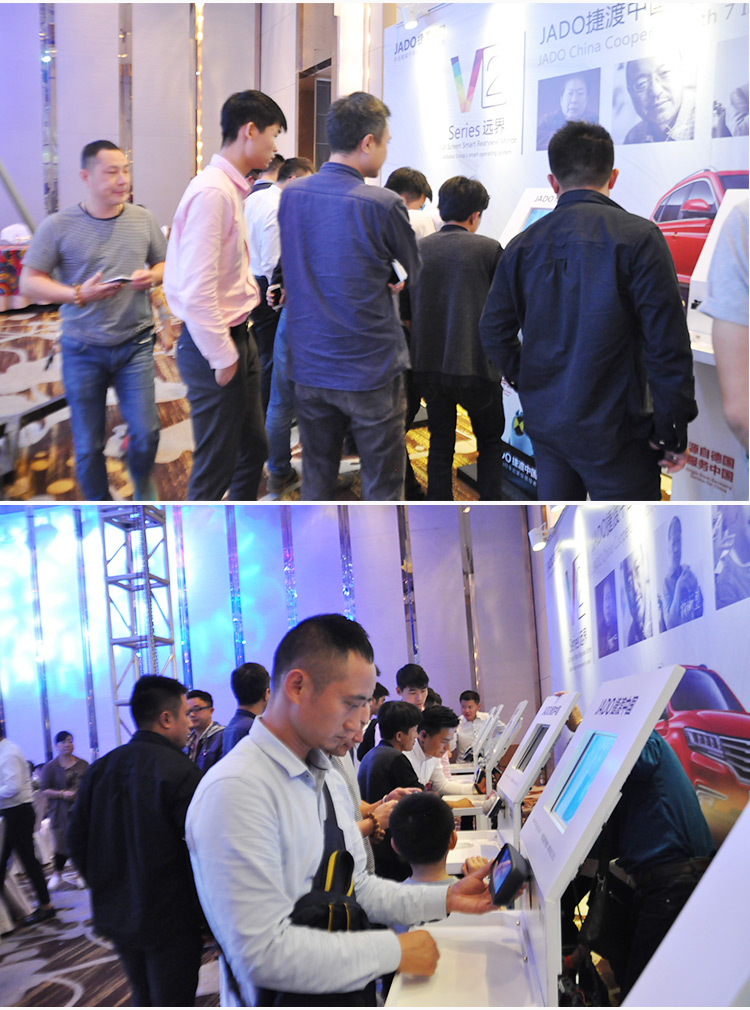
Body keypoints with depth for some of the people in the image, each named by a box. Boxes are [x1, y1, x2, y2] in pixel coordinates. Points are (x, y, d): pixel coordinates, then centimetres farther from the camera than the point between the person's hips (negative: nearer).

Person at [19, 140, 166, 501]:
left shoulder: (142, 219, 3)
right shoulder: (58, 226, -6)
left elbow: (164, 264, 15)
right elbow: (29, 283, -6)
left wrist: (152, 277, -9)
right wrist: (79, 294, -20)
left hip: (134, 343, 2)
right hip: (83, 349, -2)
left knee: (145, 432, -4)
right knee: (88, 445, 6)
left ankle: (143, 485, 30)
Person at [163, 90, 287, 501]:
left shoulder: (230, 188, 10)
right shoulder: (212, 192, -21)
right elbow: (196, 290, -25)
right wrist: (222, 357, -19)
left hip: (235, 338, 10)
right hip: (216, 347, -10)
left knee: (252, 450, 22)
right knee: (215, 470, 1)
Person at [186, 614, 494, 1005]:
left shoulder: (329, 781, 10)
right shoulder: (235, 790, -19)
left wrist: (445, 899, 5)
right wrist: (395, 951, -18)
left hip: (351, 991, 8)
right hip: (288, 1000, -8)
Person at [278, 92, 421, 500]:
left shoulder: (290, 194, 1)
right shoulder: (382, 205, -16)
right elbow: (417, 274, 0)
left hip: (309, 368, 5)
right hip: (371, 371, -5)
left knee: (316, 481, 14)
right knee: (382, 486, 5)